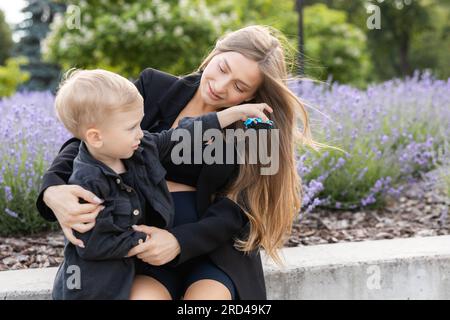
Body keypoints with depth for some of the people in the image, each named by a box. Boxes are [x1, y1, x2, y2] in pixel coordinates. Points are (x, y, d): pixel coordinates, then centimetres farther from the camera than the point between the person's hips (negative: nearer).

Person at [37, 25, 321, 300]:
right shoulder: (154, 87, 1)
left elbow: (236, 212, -7)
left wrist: (180, 240, -26)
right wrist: (54, 188, -22)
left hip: (215, 244, 0)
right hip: (145, 238, 0)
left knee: (207, 294, -30)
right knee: (144, 295, -31)